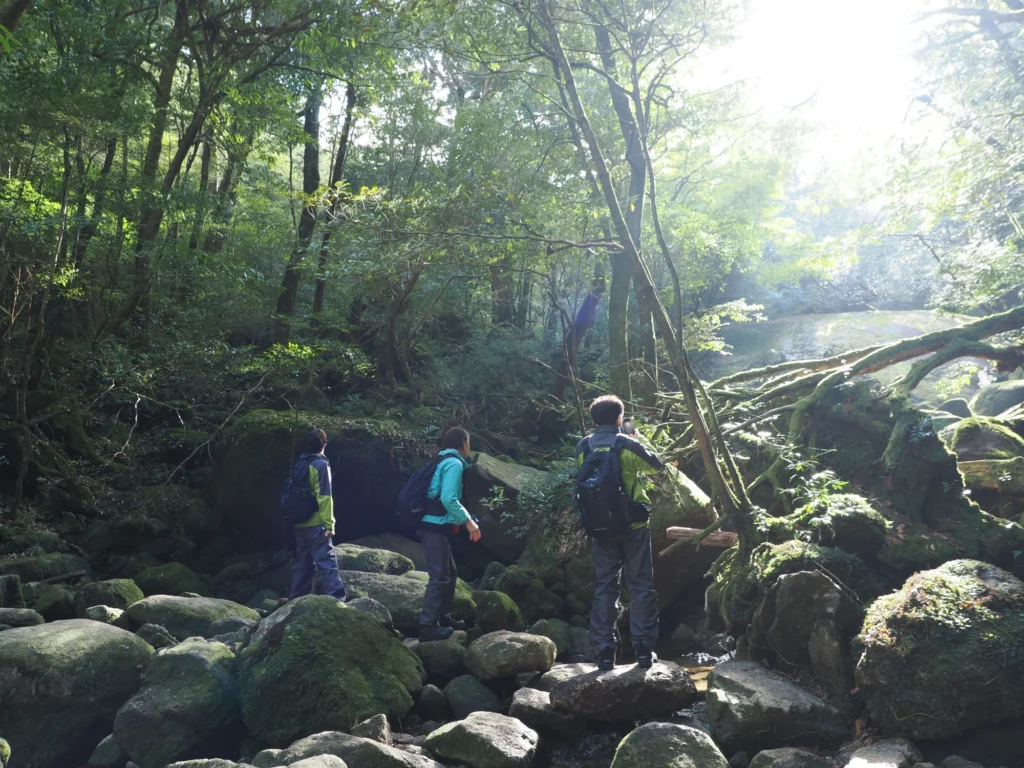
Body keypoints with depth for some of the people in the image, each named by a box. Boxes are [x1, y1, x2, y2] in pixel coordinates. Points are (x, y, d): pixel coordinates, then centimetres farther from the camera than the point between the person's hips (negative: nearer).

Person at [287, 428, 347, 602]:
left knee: (301, 565, 13)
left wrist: (305, 520, 19)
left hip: (299, 525, 7)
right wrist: (329, 524, -14)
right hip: (316, 524, -7)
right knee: (327, 563, -12)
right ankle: (337, 600, -18)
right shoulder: (321, 464, -7)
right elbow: (324, 497, -14)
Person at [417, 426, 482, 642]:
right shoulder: (454, 463, -11)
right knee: (439, 577, -8)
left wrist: (464, 520, 24)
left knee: (449, 574, 18)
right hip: (436, 528, -10)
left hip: (435, 527, 10)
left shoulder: (444, 462, 19)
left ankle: (443, 617, 27)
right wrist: (468, 521, -16)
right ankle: (427, 626, -7)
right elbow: (448, 499, -22)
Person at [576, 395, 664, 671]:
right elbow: (657, 465, 8)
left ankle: (604, 652, 7)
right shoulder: (629, 445, -8)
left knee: (604, 588, 8)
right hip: (633, 525, -2)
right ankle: (643, 650, 7)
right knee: (640, 587, 7)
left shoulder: (582, 448, 0)